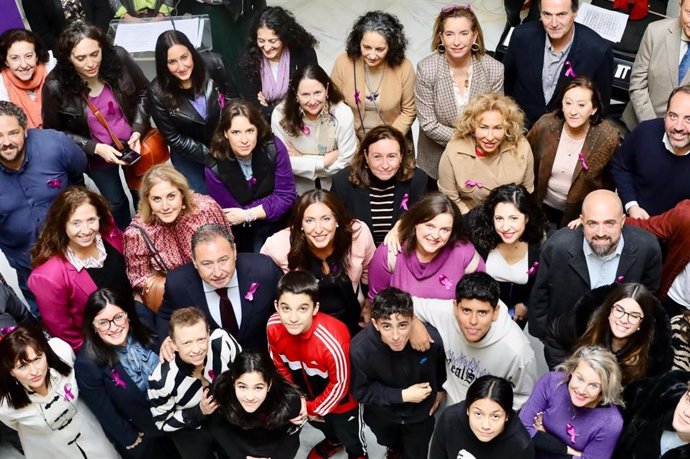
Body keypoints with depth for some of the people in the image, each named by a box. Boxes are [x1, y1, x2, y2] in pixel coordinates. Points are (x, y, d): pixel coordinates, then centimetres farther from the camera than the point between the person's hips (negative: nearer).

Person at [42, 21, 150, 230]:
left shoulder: (118, 58, -25)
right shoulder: (56, 86, -27)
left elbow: (143, 92, -6)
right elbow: (54, 131, -12)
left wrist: (138, 130, -18)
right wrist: (95, 148, -22)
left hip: (132, 142, 1)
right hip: (96, 155, -1)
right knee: (116, 202, 19)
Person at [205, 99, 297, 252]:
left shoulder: (274, 148, -16)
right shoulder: (214, 167, -19)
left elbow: (287, 196, -14)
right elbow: (230, 216, -14)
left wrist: (248, 215, -22)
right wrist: (271, 205, -15)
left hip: (280, 226, 1)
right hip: (242, 236, -1)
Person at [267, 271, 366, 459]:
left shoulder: (332, 340, -44)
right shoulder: (273, 327, -29)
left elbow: (340, 384, -26)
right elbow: (279, 366, -8)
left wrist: (314, 408, -14)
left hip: (340, 398, -4)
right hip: (308, 393, 5)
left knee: (350, 436, 23)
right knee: (319, 423, 35)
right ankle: (333, 440, 69)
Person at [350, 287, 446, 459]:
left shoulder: (431, 337, -35)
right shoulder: (360, 348, -38)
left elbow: (442, 362, -9)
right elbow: (361, 392, -21)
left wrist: (441, 389, 5)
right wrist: (402, 395, -28)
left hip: (420, 412, 0)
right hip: (382, 414, 1)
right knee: (390, 443, 33)